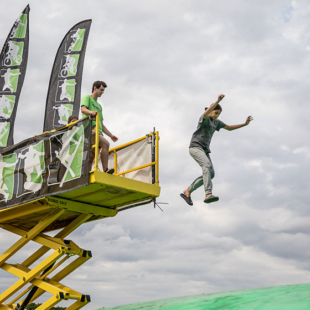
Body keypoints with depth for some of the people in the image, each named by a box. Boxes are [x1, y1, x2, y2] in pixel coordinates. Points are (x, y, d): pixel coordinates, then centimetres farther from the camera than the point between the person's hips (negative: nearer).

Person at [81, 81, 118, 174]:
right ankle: (105, 170, -34)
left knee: (91, 157, 0)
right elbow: (83, 109, -9)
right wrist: (91, 112, -31)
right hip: (89, 129, -8)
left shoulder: (99, 106, 33)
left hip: (98, 131, 8)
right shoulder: (87, 98, 12)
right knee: (106, 144, -27)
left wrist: (111, 135, 25)